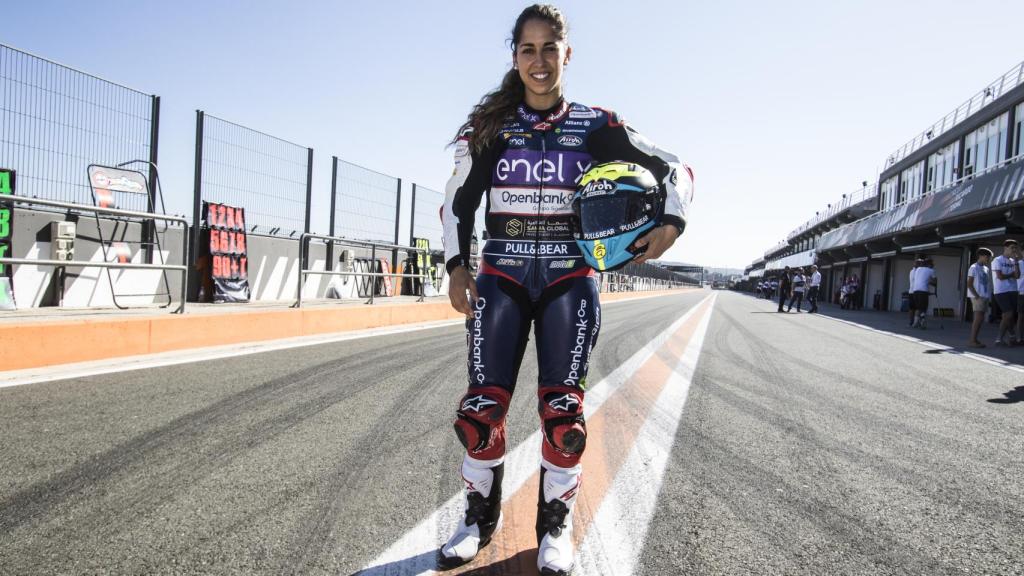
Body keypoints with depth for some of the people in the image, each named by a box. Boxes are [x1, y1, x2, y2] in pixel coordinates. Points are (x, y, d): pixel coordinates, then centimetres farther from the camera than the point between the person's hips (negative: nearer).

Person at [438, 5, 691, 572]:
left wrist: (671, 222, -12)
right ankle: (481, 516, 19)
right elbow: (457, 202, 12)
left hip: (569, 280, -1)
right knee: (481, 405, -3)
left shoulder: (595, 126, 3)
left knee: (562, 409, -4)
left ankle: (555, 526, 17)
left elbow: (673, 169, 6)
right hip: (500, 279, 1)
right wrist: (457, 267, 1)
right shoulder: (489, 127, 6)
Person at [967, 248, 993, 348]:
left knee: (980, 319, 7)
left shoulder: (986, 269, 16)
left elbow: (987, 283, 20)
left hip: (985, 297, 8)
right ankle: (972, 341, -11)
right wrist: (976, 296, -16)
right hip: (977, 297, -8)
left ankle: (975, 340, 11)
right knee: (978, 318, -12)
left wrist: (989, 296, 8)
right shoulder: (974, 267, -6)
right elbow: (969, 284, -11)